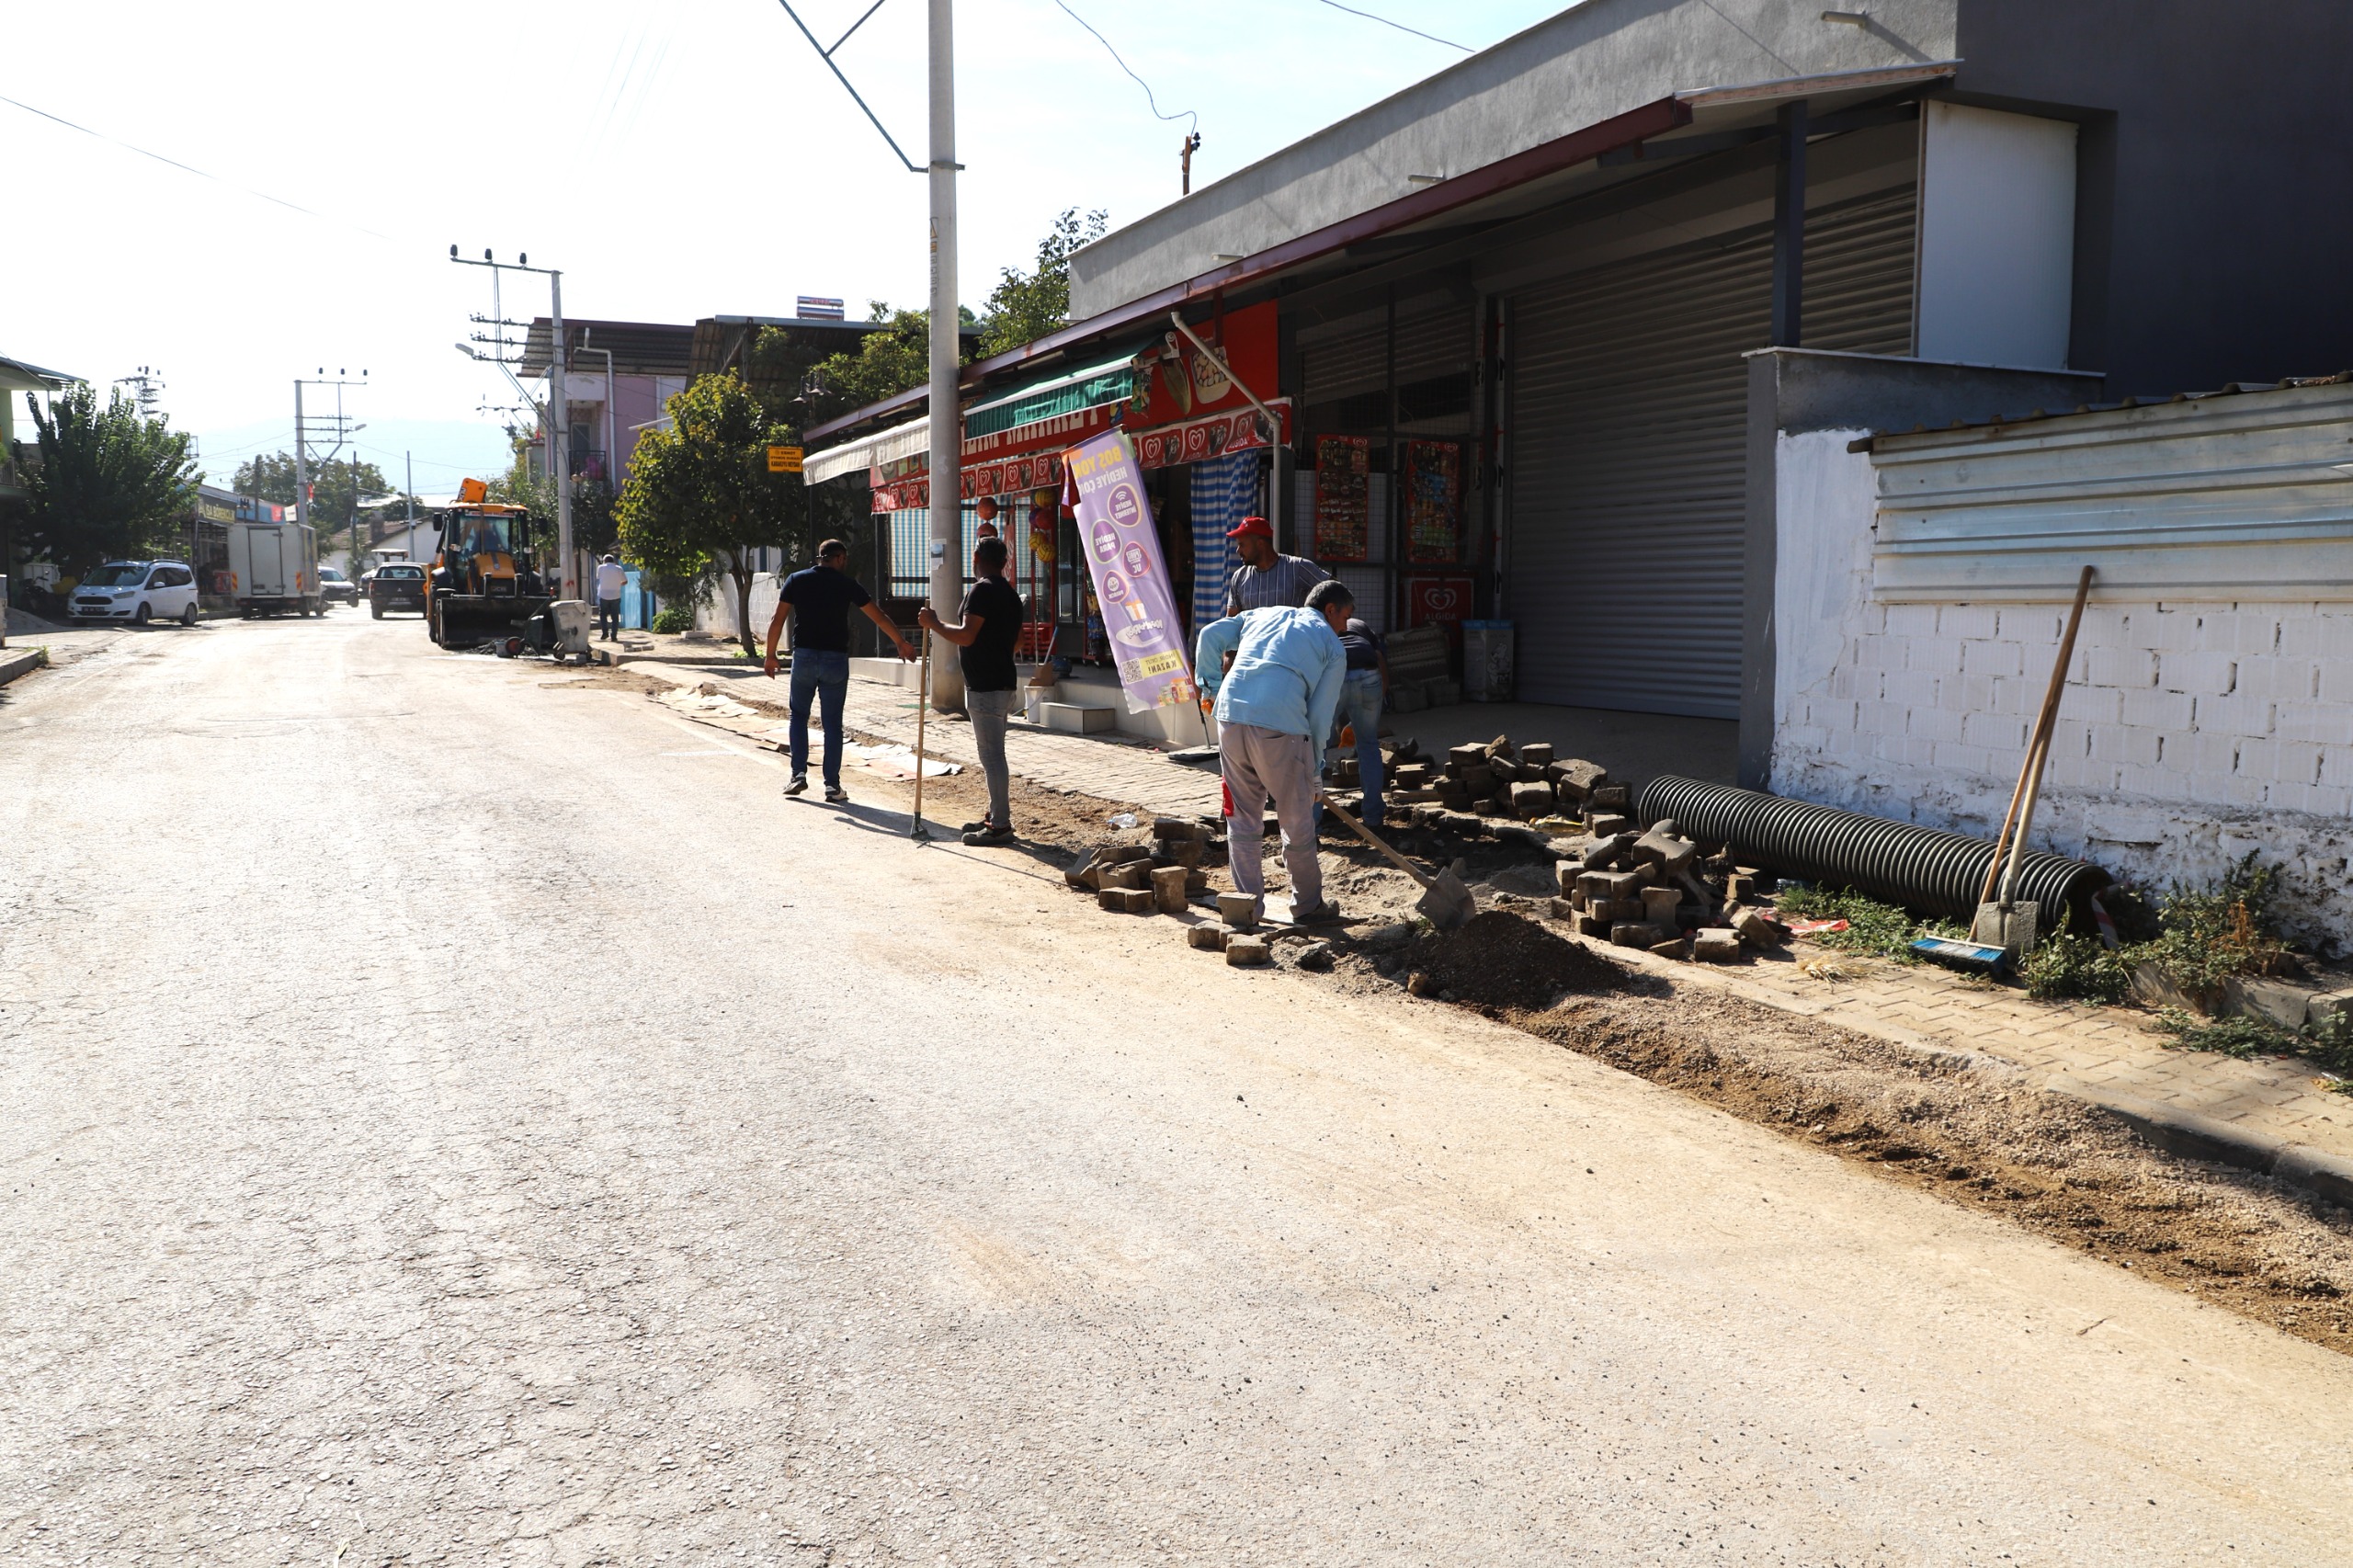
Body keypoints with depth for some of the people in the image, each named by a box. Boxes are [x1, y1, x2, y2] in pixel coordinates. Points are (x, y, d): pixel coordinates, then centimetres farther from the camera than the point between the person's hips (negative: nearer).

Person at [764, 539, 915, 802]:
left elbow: (777, 620, -1)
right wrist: (902, 643, 16)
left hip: (804, 657, 1)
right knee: (833, 723, 5)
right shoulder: (847, 583, 1)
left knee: (799, 715, 16)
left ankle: (799, 774, 5)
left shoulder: (796, 580, 3)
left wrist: (771, 655, 8)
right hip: (836, 659, -1)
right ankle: (832, 785, 4)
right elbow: (879, 617, 4)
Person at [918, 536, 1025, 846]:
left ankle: (1000, 826, -7)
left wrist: (934, 624, -9)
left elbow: (967, 635, -23)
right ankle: (996, 817, 23)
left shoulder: (982, 590, -14)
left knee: (991, 755, -8)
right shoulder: (1010, 594, 16)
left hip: (985, 687, -10)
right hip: (1002, 683, 10)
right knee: (993, 754, 16)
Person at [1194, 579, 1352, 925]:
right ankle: (1308, 906, 21)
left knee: (1243, 819, 15)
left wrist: (1211, 685, 20)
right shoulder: (1332, 645, 14)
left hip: (1230, 717, 5)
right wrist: (1314, 770, 14)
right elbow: (1321, 714, 8)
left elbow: (1210, 635, 15)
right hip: (1280, 727, -4)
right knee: (1297, 821, 10)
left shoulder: (1262, 614, 27)